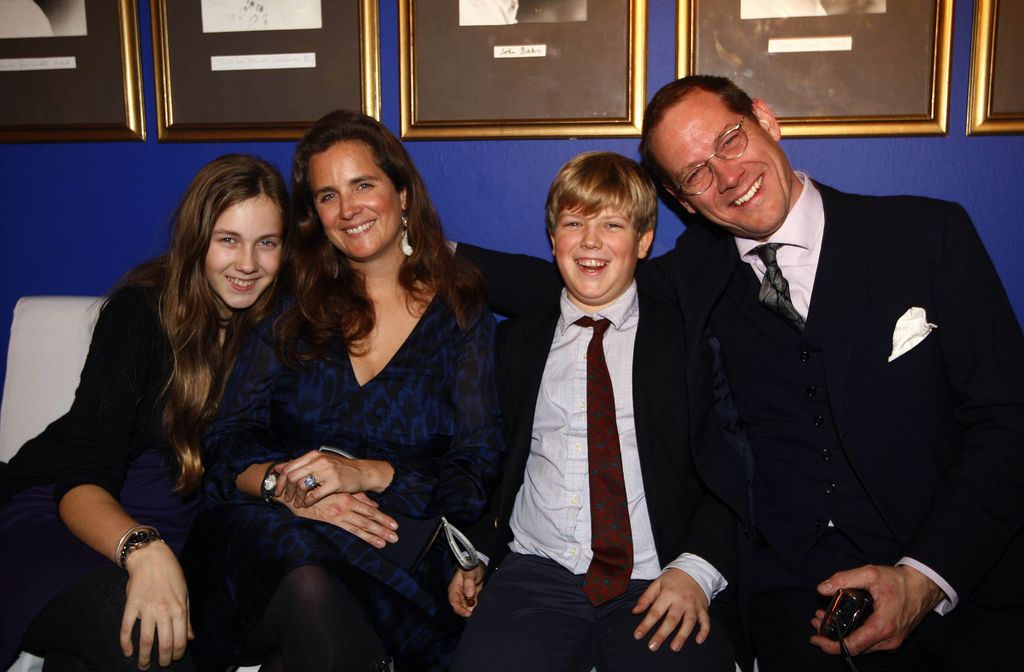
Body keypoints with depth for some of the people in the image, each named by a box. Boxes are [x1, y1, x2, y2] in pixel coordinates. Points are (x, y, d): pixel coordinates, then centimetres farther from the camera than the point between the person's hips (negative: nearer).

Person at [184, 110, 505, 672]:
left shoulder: (462, 317, 7)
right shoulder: (293, 308, 13)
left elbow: (476, 471, -1)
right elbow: (227, 445, 7)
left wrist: (365, 473, -16)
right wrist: (283, 484, -15)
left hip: (398, 547, -1)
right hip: (266, 532, 1)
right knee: (306, 585, -34)